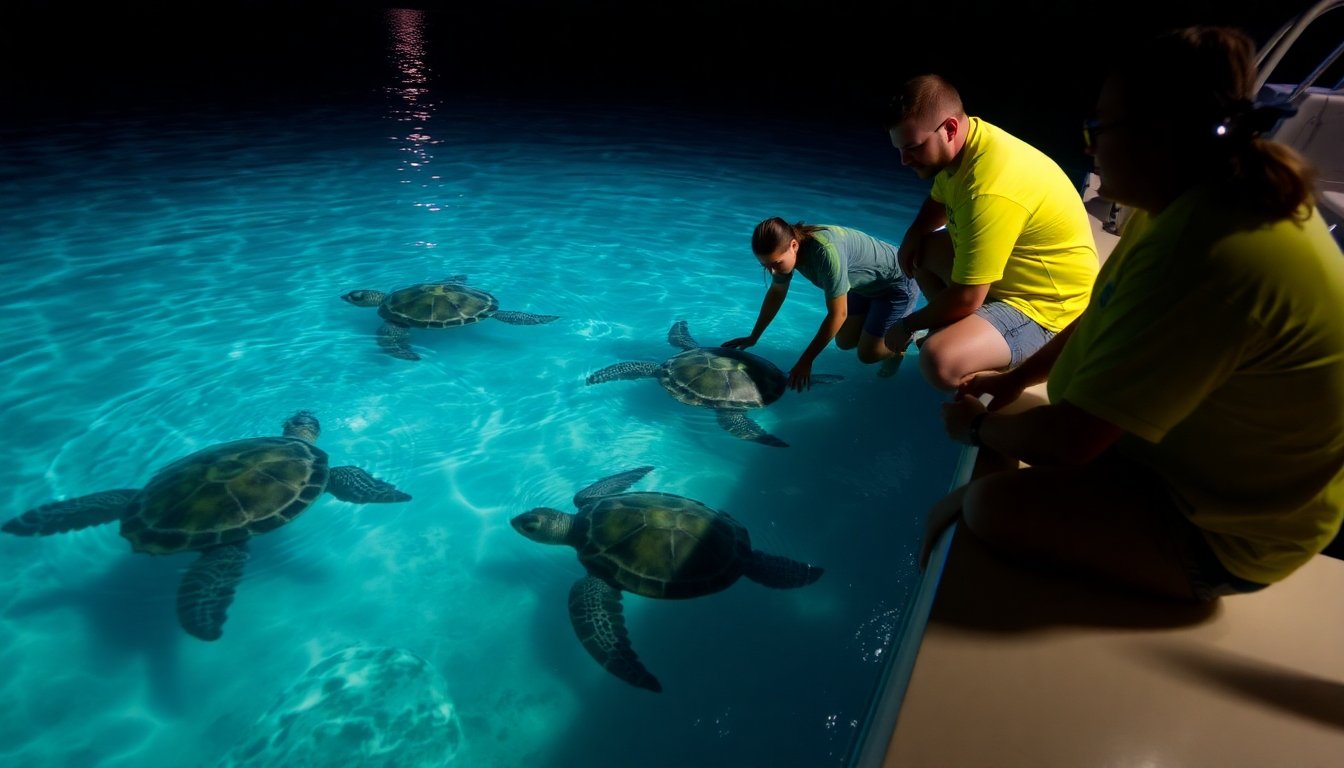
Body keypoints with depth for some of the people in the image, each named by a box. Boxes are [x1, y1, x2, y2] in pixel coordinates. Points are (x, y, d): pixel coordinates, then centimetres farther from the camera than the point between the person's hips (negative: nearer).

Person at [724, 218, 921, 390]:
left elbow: (837, 314, -33)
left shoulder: (826, 252, -41)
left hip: (897, 282, -7)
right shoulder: (785, 247, -17)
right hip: (866, 285, 7)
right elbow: (776, 293, 0)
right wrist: (753, 338, 6)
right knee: (845, 342, 10)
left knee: (868, 354, -5)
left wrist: (805, 361, -28)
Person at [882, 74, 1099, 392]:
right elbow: (939, 200, 19)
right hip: (1010, 273, 10)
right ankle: (957, 330, 14)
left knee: (939, 360, -33)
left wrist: (907, 325, -12)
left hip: (1048, 305, -10)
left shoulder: (990, 190, -33)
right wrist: (914, 234, -2)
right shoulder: (966, 138, -4)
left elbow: (965, 299, -29)